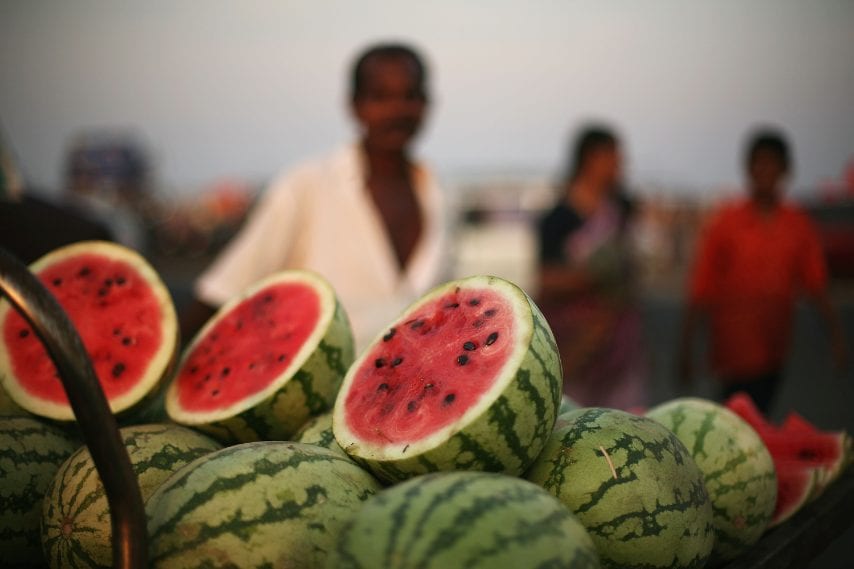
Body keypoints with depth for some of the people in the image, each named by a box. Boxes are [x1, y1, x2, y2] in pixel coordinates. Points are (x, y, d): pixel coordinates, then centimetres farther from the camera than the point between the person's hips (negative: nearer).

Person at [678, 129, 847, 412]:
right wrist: (686, 348, -6)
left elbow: (815, 283, 10)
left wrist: (836, 334, 1)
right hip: (735, 352, -4)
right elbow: (700, 290, -4)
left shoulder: (798, 224, 6)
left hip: (774, 350, 4)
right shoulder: (725, 222, -4)